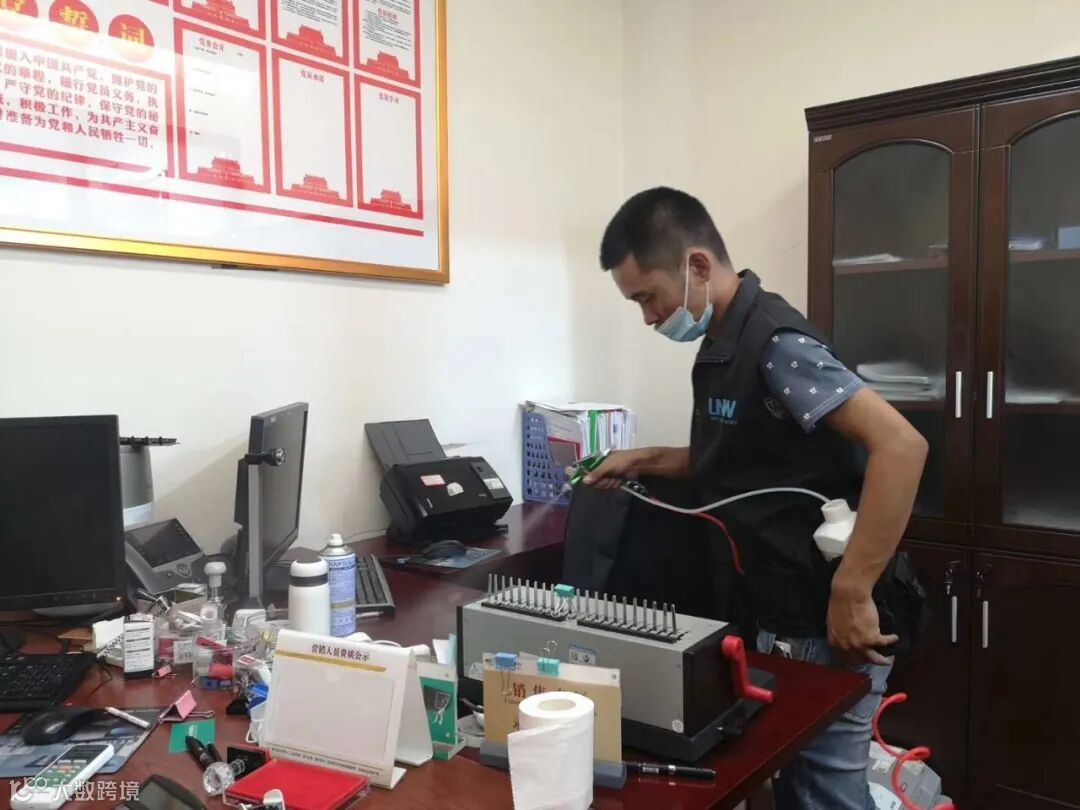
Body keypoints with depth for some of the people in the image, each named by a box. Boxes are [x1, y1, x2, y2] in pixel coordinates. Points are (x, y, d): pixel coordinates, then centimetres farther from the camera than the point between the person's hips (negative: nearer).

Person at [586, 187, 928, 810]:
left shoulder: (774, 342, -20)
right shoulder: (725, 344, 9)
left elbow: (902, 445, -29)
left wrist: (851, 593, -28)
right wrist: (648, 461, 10)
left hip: (823, 629, -9)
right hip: (775, 618, 9)